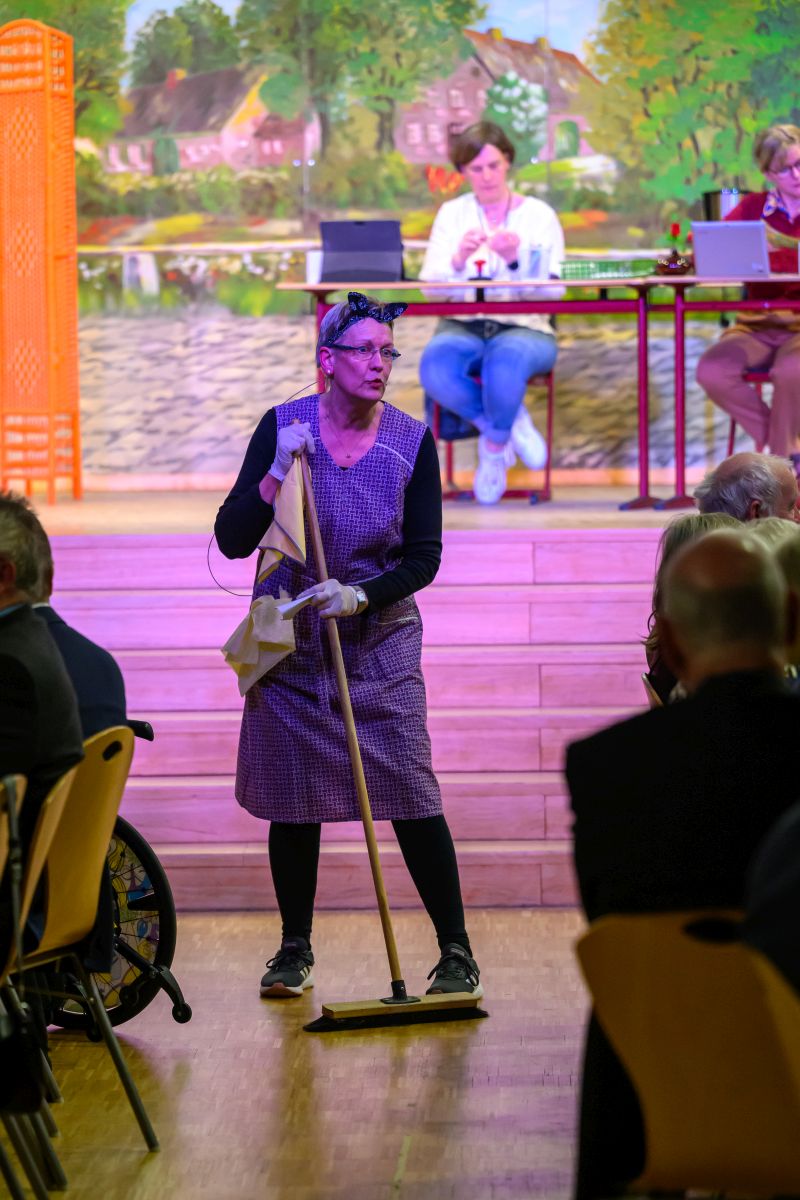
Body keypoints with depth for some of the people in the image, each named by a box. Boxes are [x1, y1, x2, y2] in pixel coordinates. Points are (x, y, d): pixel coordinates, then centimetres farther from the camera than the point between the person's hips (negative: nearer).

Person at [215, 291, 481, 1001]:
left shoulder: (411, 442, -4)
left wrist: (360, 596, -20)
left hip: (380, 641, 0)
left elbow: (424, 558, -4)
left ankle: (456, 950, 2)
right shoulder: (283, 428, -5)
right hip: (289, 643, 1)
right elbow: (232, 541, -7)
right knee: (292, 802, 5)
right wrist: (278, 473, -20)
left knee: (412, 796, -7)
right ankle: (295, 948, 22)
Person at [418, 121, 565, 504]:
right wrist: (459, 259, -19)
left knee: (506, 362, -39)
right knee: (436, 368, -34)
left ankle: (496, 444, -9)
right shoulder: (452, 213, 11)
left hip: (524, 328, -2)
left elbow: (551, 291, -4)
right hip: (464, 328, 2)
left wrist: (517, 259, -22)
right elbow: (432, 287, 1)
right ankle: (511, 427, -10)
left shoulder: (539, 214, 6)